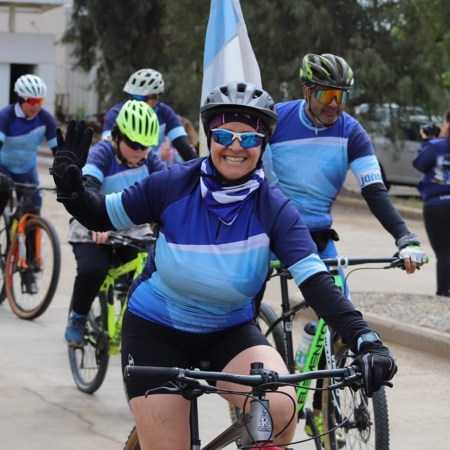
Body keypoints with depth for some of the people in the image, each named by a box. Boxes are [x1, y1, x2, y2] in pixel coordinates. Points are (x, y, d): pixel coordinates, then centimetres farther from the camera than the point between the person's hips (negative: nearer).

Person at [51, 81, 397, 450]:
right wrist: (70, 186, -26)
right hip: (156, 331, 0)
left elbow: (316, 281, -25)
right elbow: (101, 216, -5)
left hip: (231, 332, 0)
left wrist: (366, 342, -37)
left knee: (280, 408, -27)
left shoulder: (273, 208, -17)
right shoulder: (174, 185, -16)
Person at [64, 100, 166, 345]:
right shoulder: (102, 152, -16)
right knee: (92, 270, -28)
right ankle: (77, 317, -1)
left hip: (134, 230, 4)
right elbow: (87, 188, -32)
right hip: (93, 229, -4)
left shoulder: (148, 158, -3)